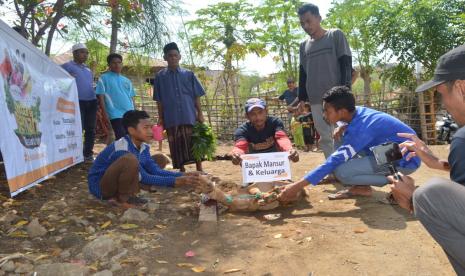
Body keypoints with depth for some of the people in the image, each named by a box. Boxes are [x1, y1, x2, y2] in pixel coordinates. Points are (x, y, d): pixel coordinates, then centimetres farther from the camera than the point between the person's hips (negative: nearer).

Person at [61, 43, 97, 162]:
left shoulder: (88, 69, 22)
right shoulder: (67, 66, 1)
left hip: (92, 102, 6)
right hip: (77, 102, -6)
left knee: (91, 129, 6)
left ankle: (88, 154, 14)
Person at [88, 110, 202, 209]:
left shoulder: (143, 147, -3)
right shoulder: (122, 149, -28)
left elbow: (155, 170, -6)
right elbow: (145, 178, -28)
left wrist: (183, 176, -17)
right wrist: (176, 181, -32)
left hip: (117, 183, 9)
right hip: (99, 187, -8)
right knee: (130, 160, -37)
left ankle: (129, 195, 1)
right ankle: (123, 198, -12)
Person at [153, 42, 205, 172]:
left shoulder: (189, 74, 5)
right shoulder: (160, 76, 5)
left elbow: (196, 97, 5)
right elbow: (159, 100, 7)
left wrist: (200, 114, 0)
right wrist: (160, 118, 3)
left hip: (190, 116, 0)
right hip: (171, 118, 0)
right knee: (177, 147, 5)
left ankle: (199, 171, 11)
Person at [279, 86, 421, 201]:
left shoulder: (361, 128, -27)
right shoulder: (358, 112, -2)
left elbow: (334, 161, -29)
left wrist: (298, 185, -29)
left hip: (406, 160, -9)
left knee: (341, 171, -23)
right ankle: (361, 187, 4)